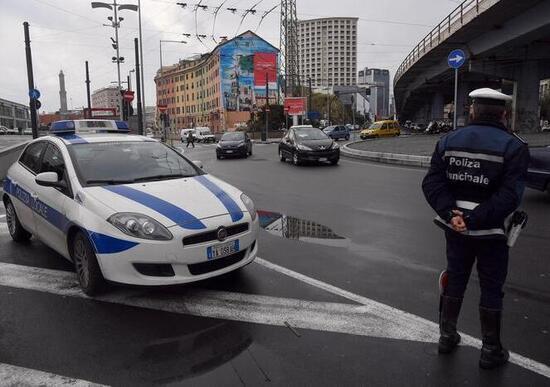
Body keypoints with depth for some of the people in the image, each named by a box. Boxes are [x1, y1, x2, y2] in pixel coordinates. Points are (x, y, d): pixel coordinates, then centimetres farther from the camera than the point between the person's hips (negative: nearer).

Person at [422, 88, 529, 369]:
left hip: (455, 227, 4)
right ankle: (490, 351, 24)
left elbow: (431, 183, -9)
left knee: (454, 279, 18)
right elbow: (509, 196, -22)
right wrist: (474, 220, -23)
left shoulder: (448, 142, 0)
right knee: (491, 288, 11)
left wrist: (450, 213, -16)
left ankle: (447, 336, 32)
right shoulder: (514, 146, -10)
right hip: (491, 231, -3)